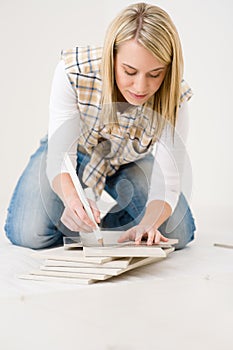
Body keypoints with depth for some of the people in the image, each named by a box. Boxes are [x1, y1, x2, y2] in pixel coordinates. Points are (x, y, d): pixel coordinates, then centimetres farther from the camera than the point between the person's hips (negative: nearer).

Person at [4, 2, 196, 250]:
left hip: (129, 163, 1)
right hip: (75, 154, -1)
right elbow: (60, 155, -33)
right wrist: (71, 199, -55)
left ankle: (112, 221, 12)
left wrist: (147, 225, -52)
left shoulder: (173, 99, -30)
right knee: (29, 234, -22)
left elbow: (168, 184, -30)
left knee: (178, 233, -16)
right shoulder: (73, 71, -34)